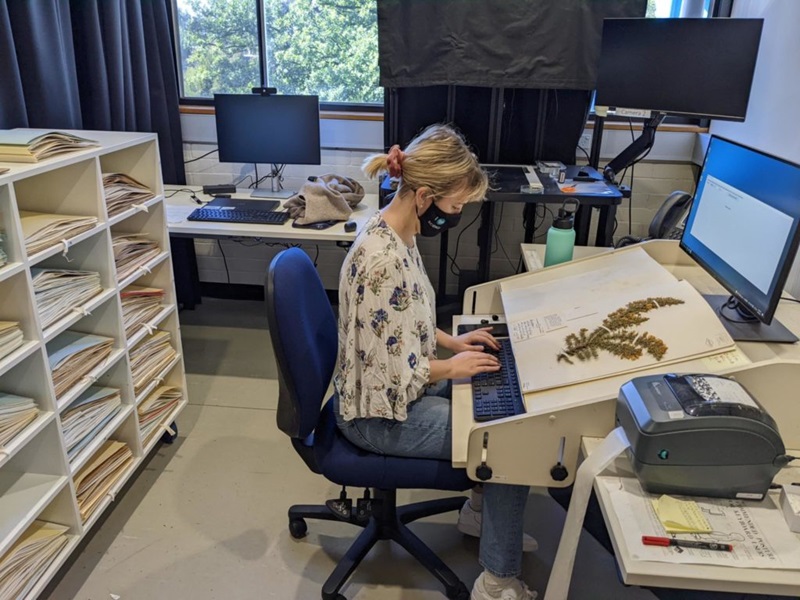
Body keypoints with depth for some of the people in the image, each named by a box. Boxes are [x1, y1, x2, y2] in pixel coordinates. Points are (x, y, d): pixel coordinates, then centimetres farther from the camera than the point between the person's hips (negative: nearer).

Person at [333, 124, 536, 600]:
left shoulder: (399, 233, -1)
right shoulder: (382, 259, -32)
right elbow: (386, 371, -26)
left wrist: (451, 340, 3)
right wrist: (450, 366, -14)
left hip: (401, 387, 9)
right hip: (380, 412, -9)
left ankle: (481, 512, 33)